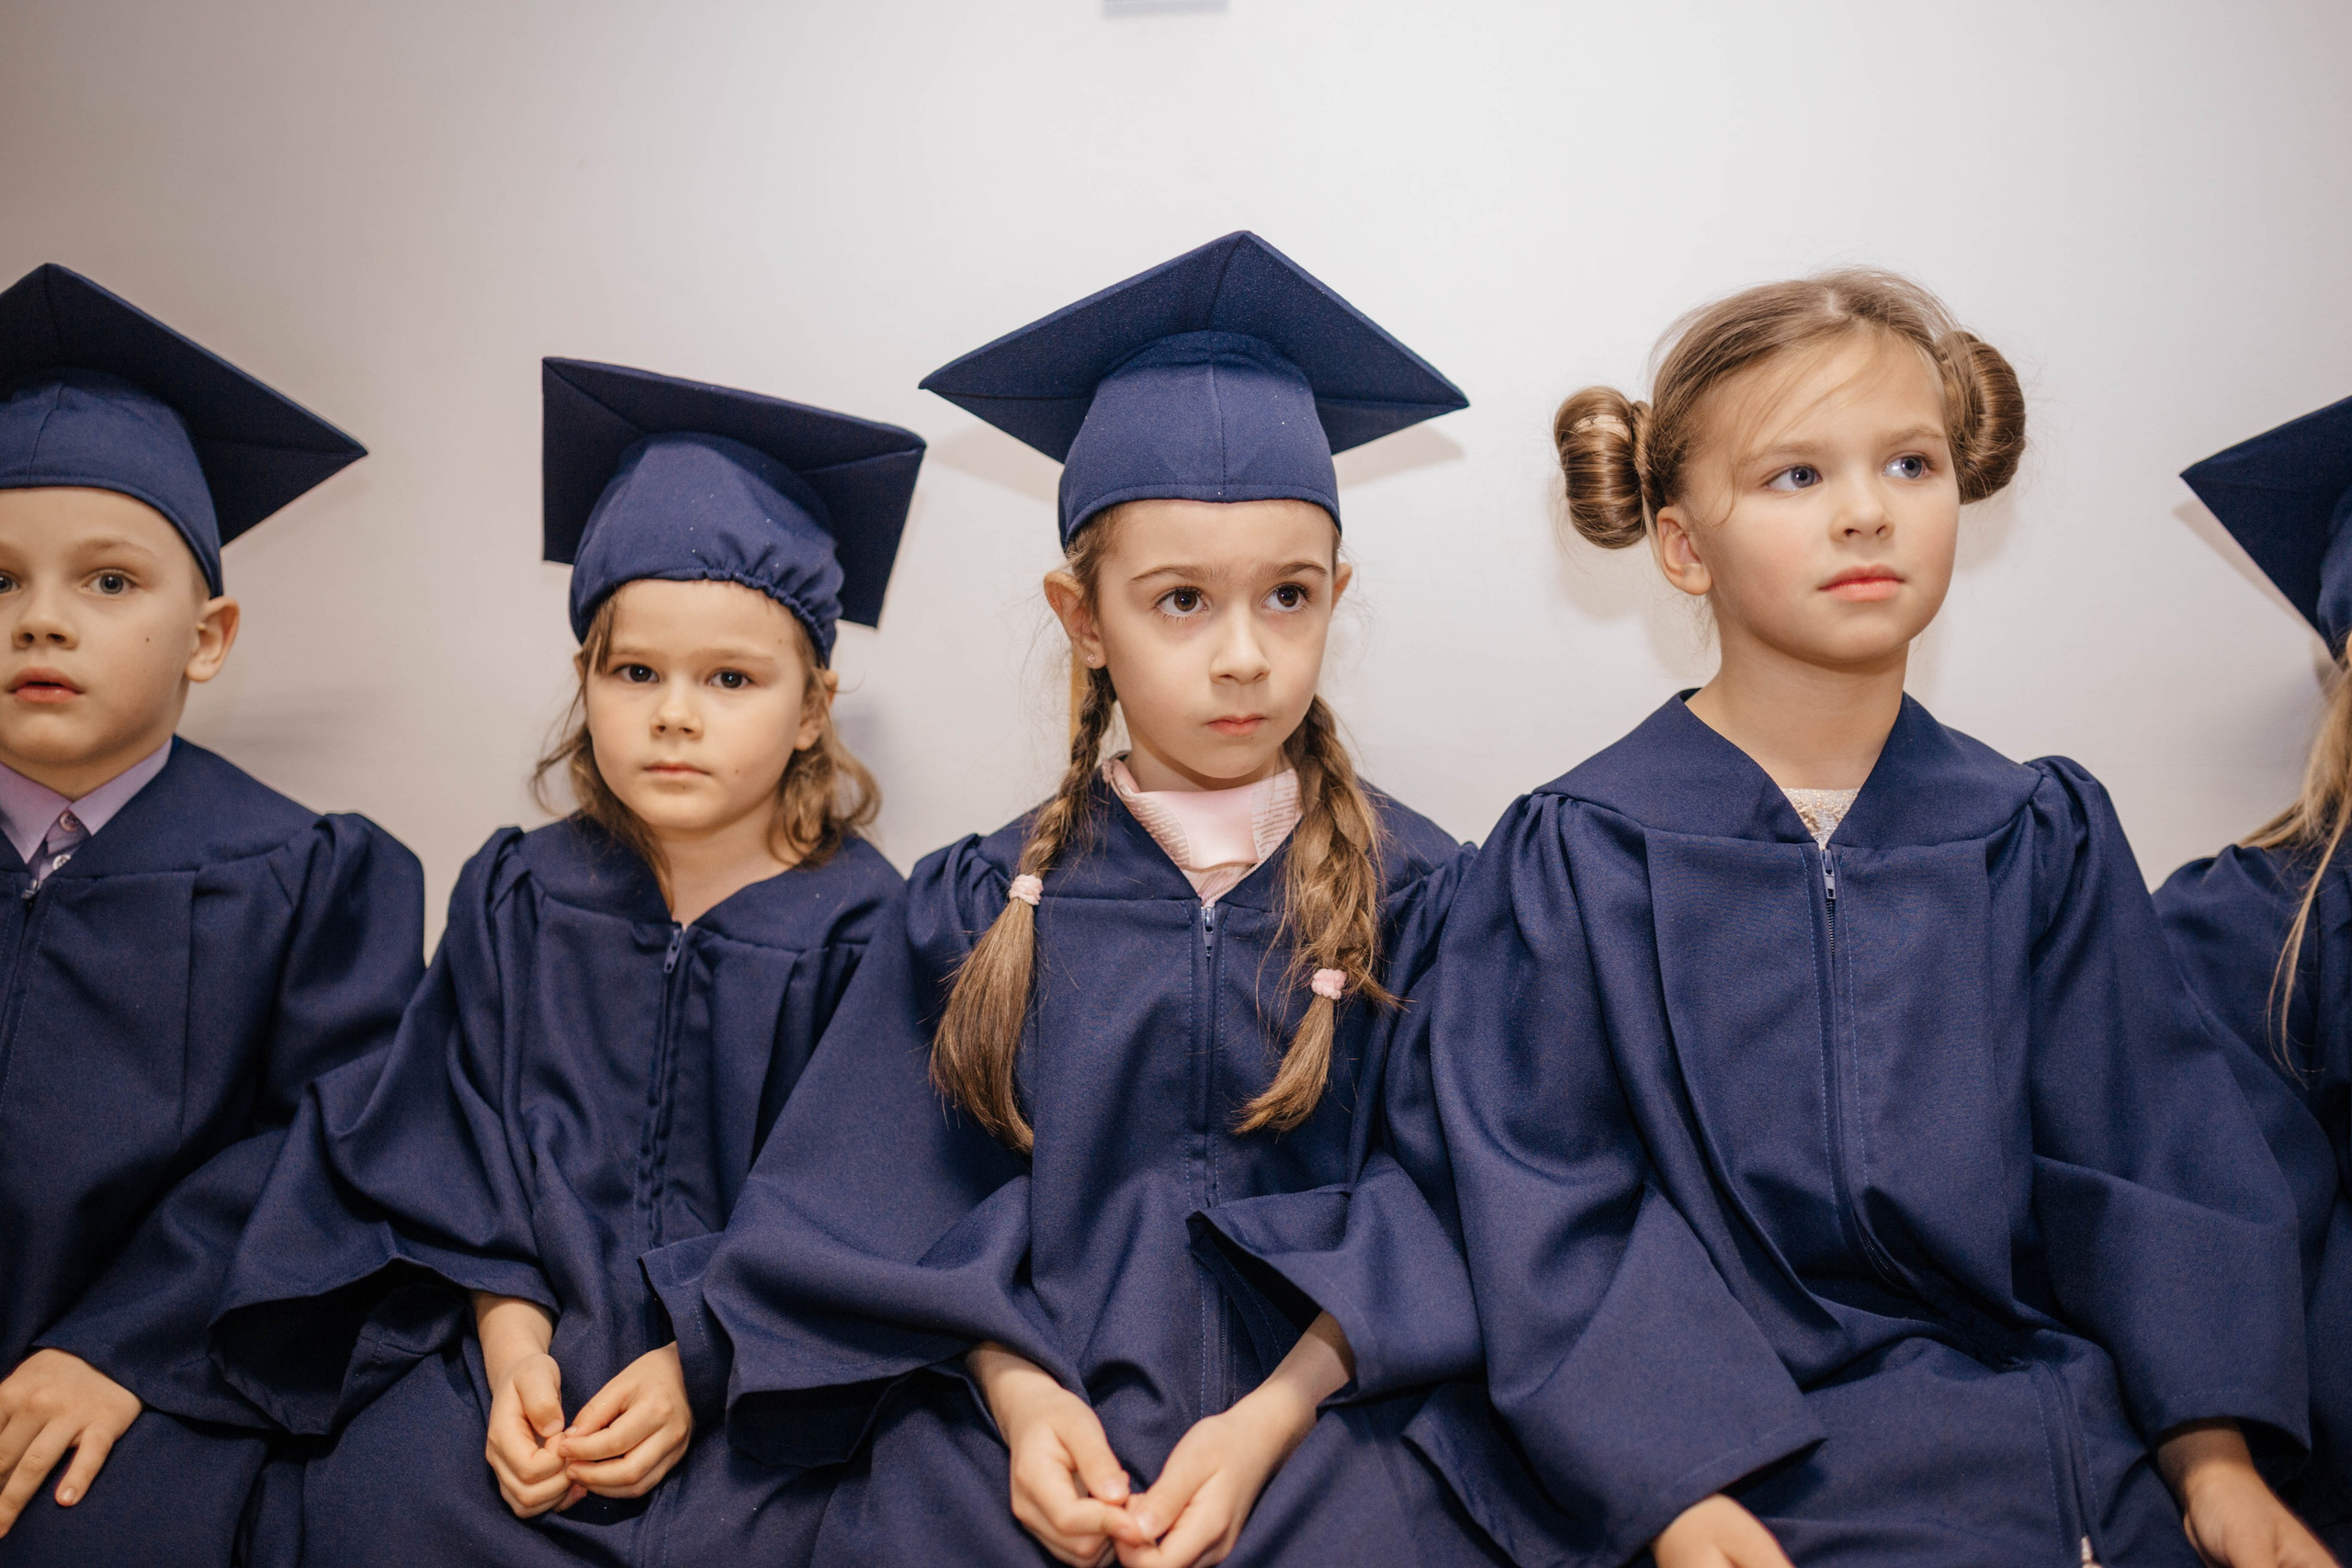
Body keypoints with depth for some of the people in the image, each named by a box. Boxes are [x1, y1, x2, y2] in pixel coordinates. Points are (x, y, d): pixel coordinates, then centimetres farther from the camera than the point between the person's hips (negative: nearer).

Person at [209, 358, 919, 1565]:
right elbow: (467, 1139, 5)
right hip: (522, 1333, 3)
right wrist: (511, 1337, -9)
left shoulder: (857, 925, -5)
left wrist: (703, 1363, -15)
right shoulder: (519, 896, 7)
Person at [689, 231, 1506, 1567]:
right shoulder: (990, 905, 7)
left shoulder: (1417, 894, 2)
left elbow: (1431, 1203, -2)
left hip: (1328, 1409, -1)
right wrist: (1015, 1391, -11)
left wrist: (1270, 1420, -14)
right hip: (1027, 1404, 1)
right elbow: (925, 1198, 6)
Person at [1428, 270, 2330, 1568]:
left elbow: (2143, 1150, 7)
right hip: (1750, 1448, -3)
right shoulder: (1578, 857, -3)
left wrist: (2216, 1455, -5)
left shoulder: (2042, 839, 8)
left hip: (2078, 1439, 4)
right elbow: (1555, 1198, -7)